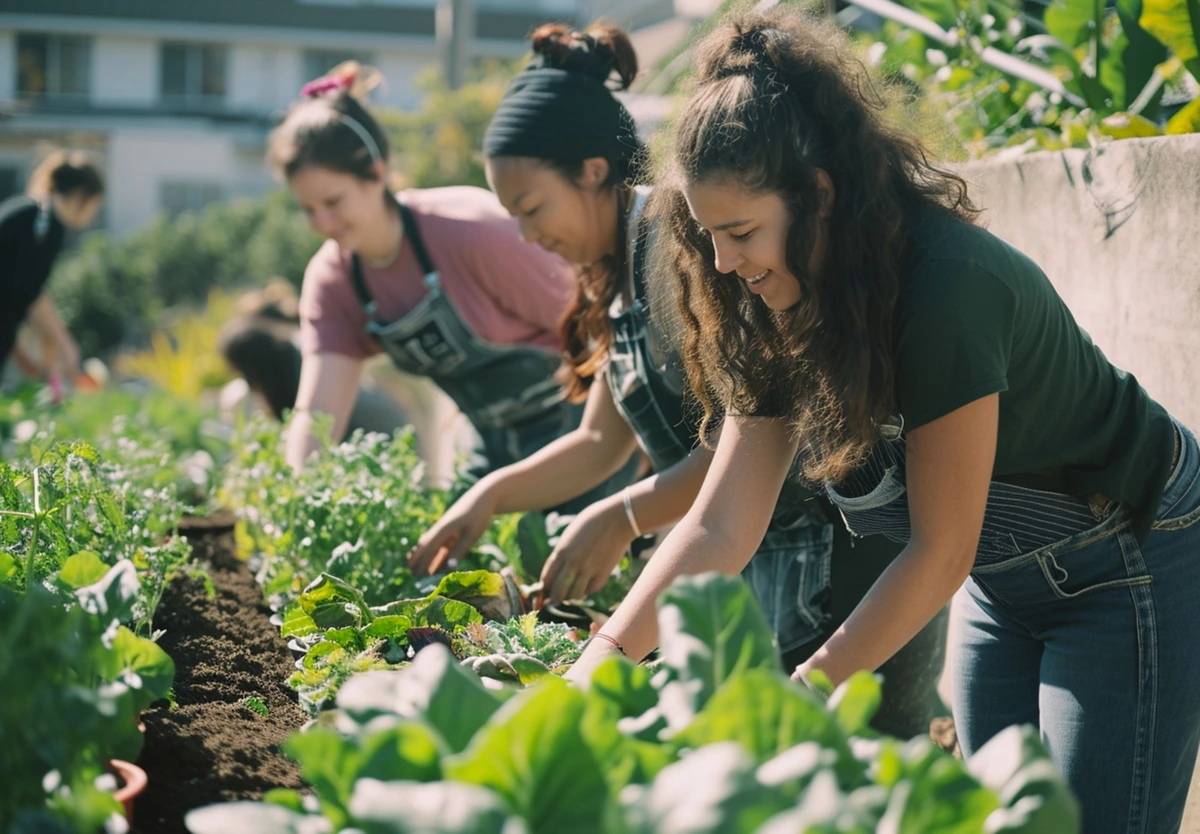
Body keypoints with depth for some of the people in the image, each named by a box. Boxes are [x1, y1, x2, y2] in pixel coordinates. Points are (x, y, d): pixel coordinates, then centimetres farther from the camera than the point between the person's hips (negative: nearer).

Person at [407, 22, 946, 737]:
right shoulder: (618, 278, 13)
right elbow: (602, 441, 21)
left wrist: (621, 518, -17)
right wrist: (494, 494, 8)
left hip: (842, 564, -9)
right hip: (762, 568, 9)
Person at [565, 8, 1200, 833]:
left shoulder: (948, 286, -32)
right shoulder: (777, 315, -8)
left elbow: (940, 553, -27)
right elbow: (719, 528, -11)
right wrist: (595, 670, -21)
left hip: (1128, 569, -7)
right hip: (1002, 579, 7)